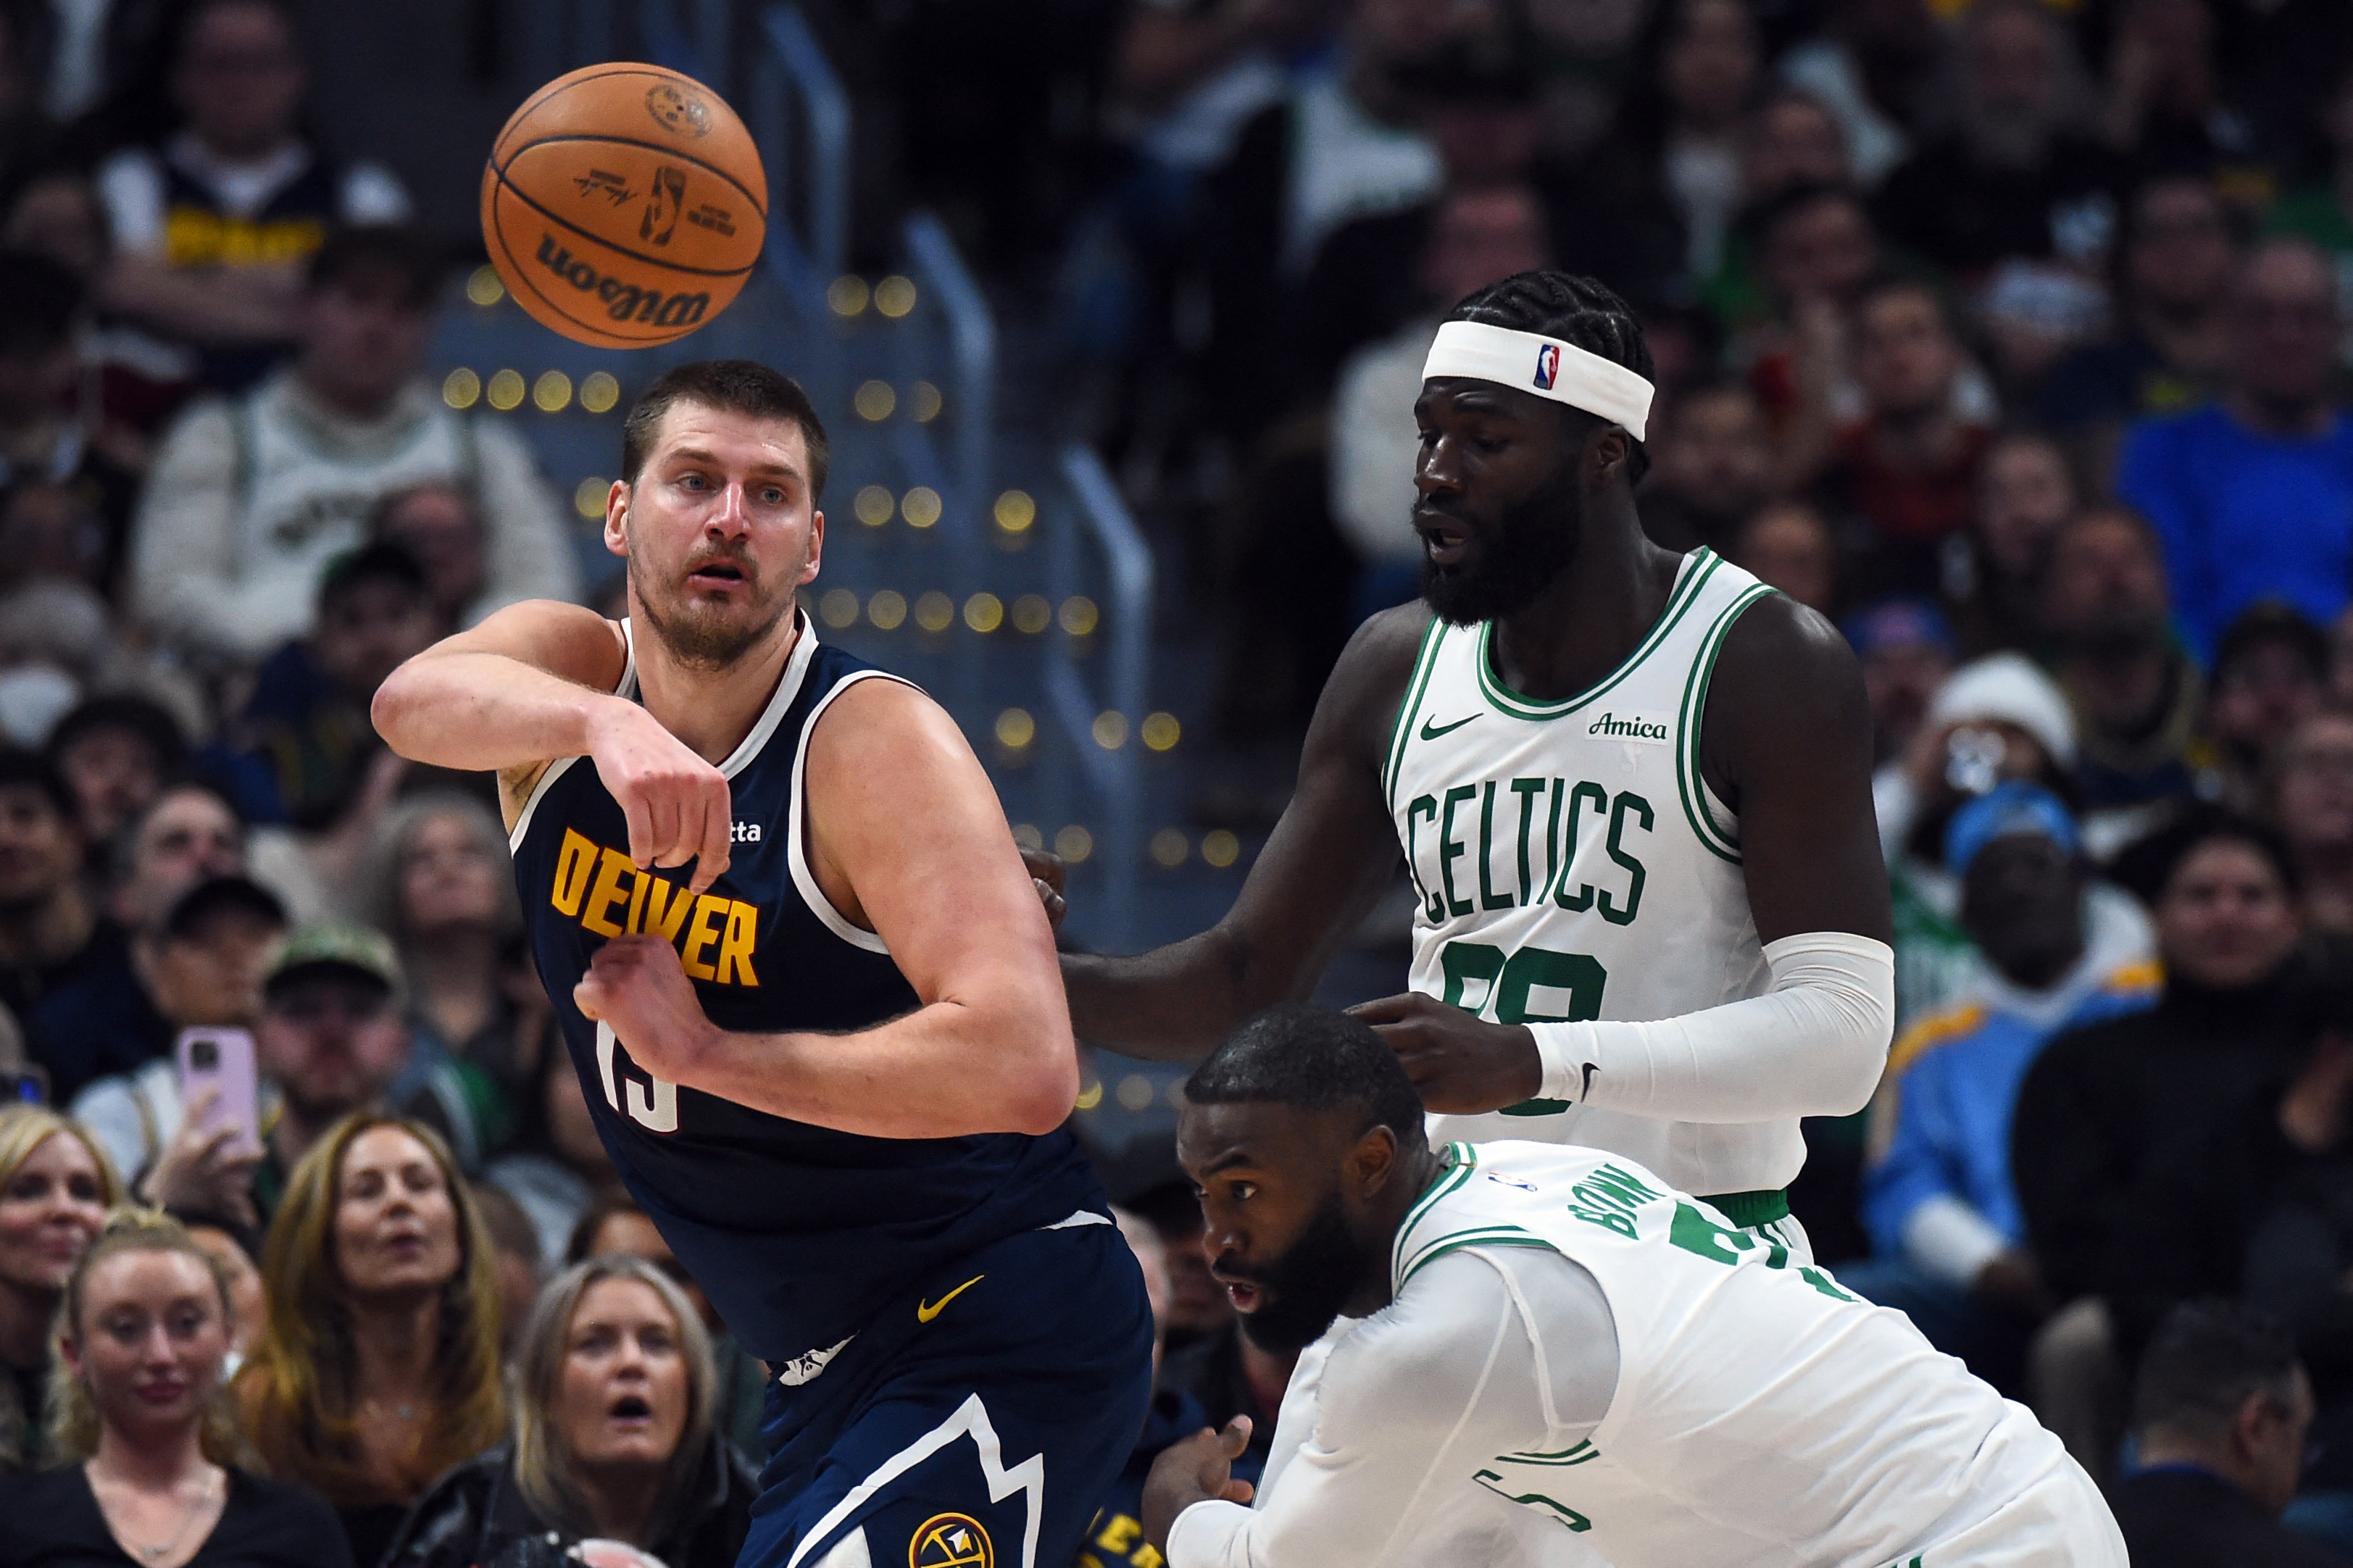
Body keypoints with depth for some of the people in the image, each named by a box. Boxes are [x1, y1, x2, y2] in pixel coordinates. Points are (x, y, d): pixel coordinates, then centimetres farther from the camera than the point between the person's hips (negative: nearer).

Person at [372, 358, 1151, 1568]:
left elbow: (1025, 1068, -29)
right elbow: (415, 701, -24)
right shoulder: (565, 672, 2)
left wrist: (707, 1055, -27)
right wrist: (605, 725, -43)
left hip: (999, 1337, -7)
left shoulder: (873, 743, -17)